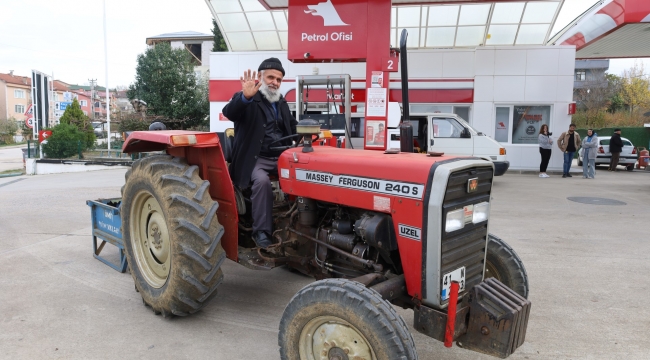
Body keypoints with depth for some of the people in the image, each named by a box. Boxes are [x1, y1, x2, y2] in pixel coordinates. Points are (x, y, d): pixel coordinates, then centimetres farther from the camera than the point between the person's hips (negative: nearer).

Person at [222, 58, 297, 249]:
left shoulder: (281, 102, 19)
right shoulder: (246, 99, -2)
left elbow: (292, 125, 33)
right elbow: (229, 113, -24)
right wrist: (245, 96, -43)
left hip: (280, 158, 6)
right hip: (255, 160, -6)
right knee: (262, 181, -34)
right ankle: (261, 231, -21)